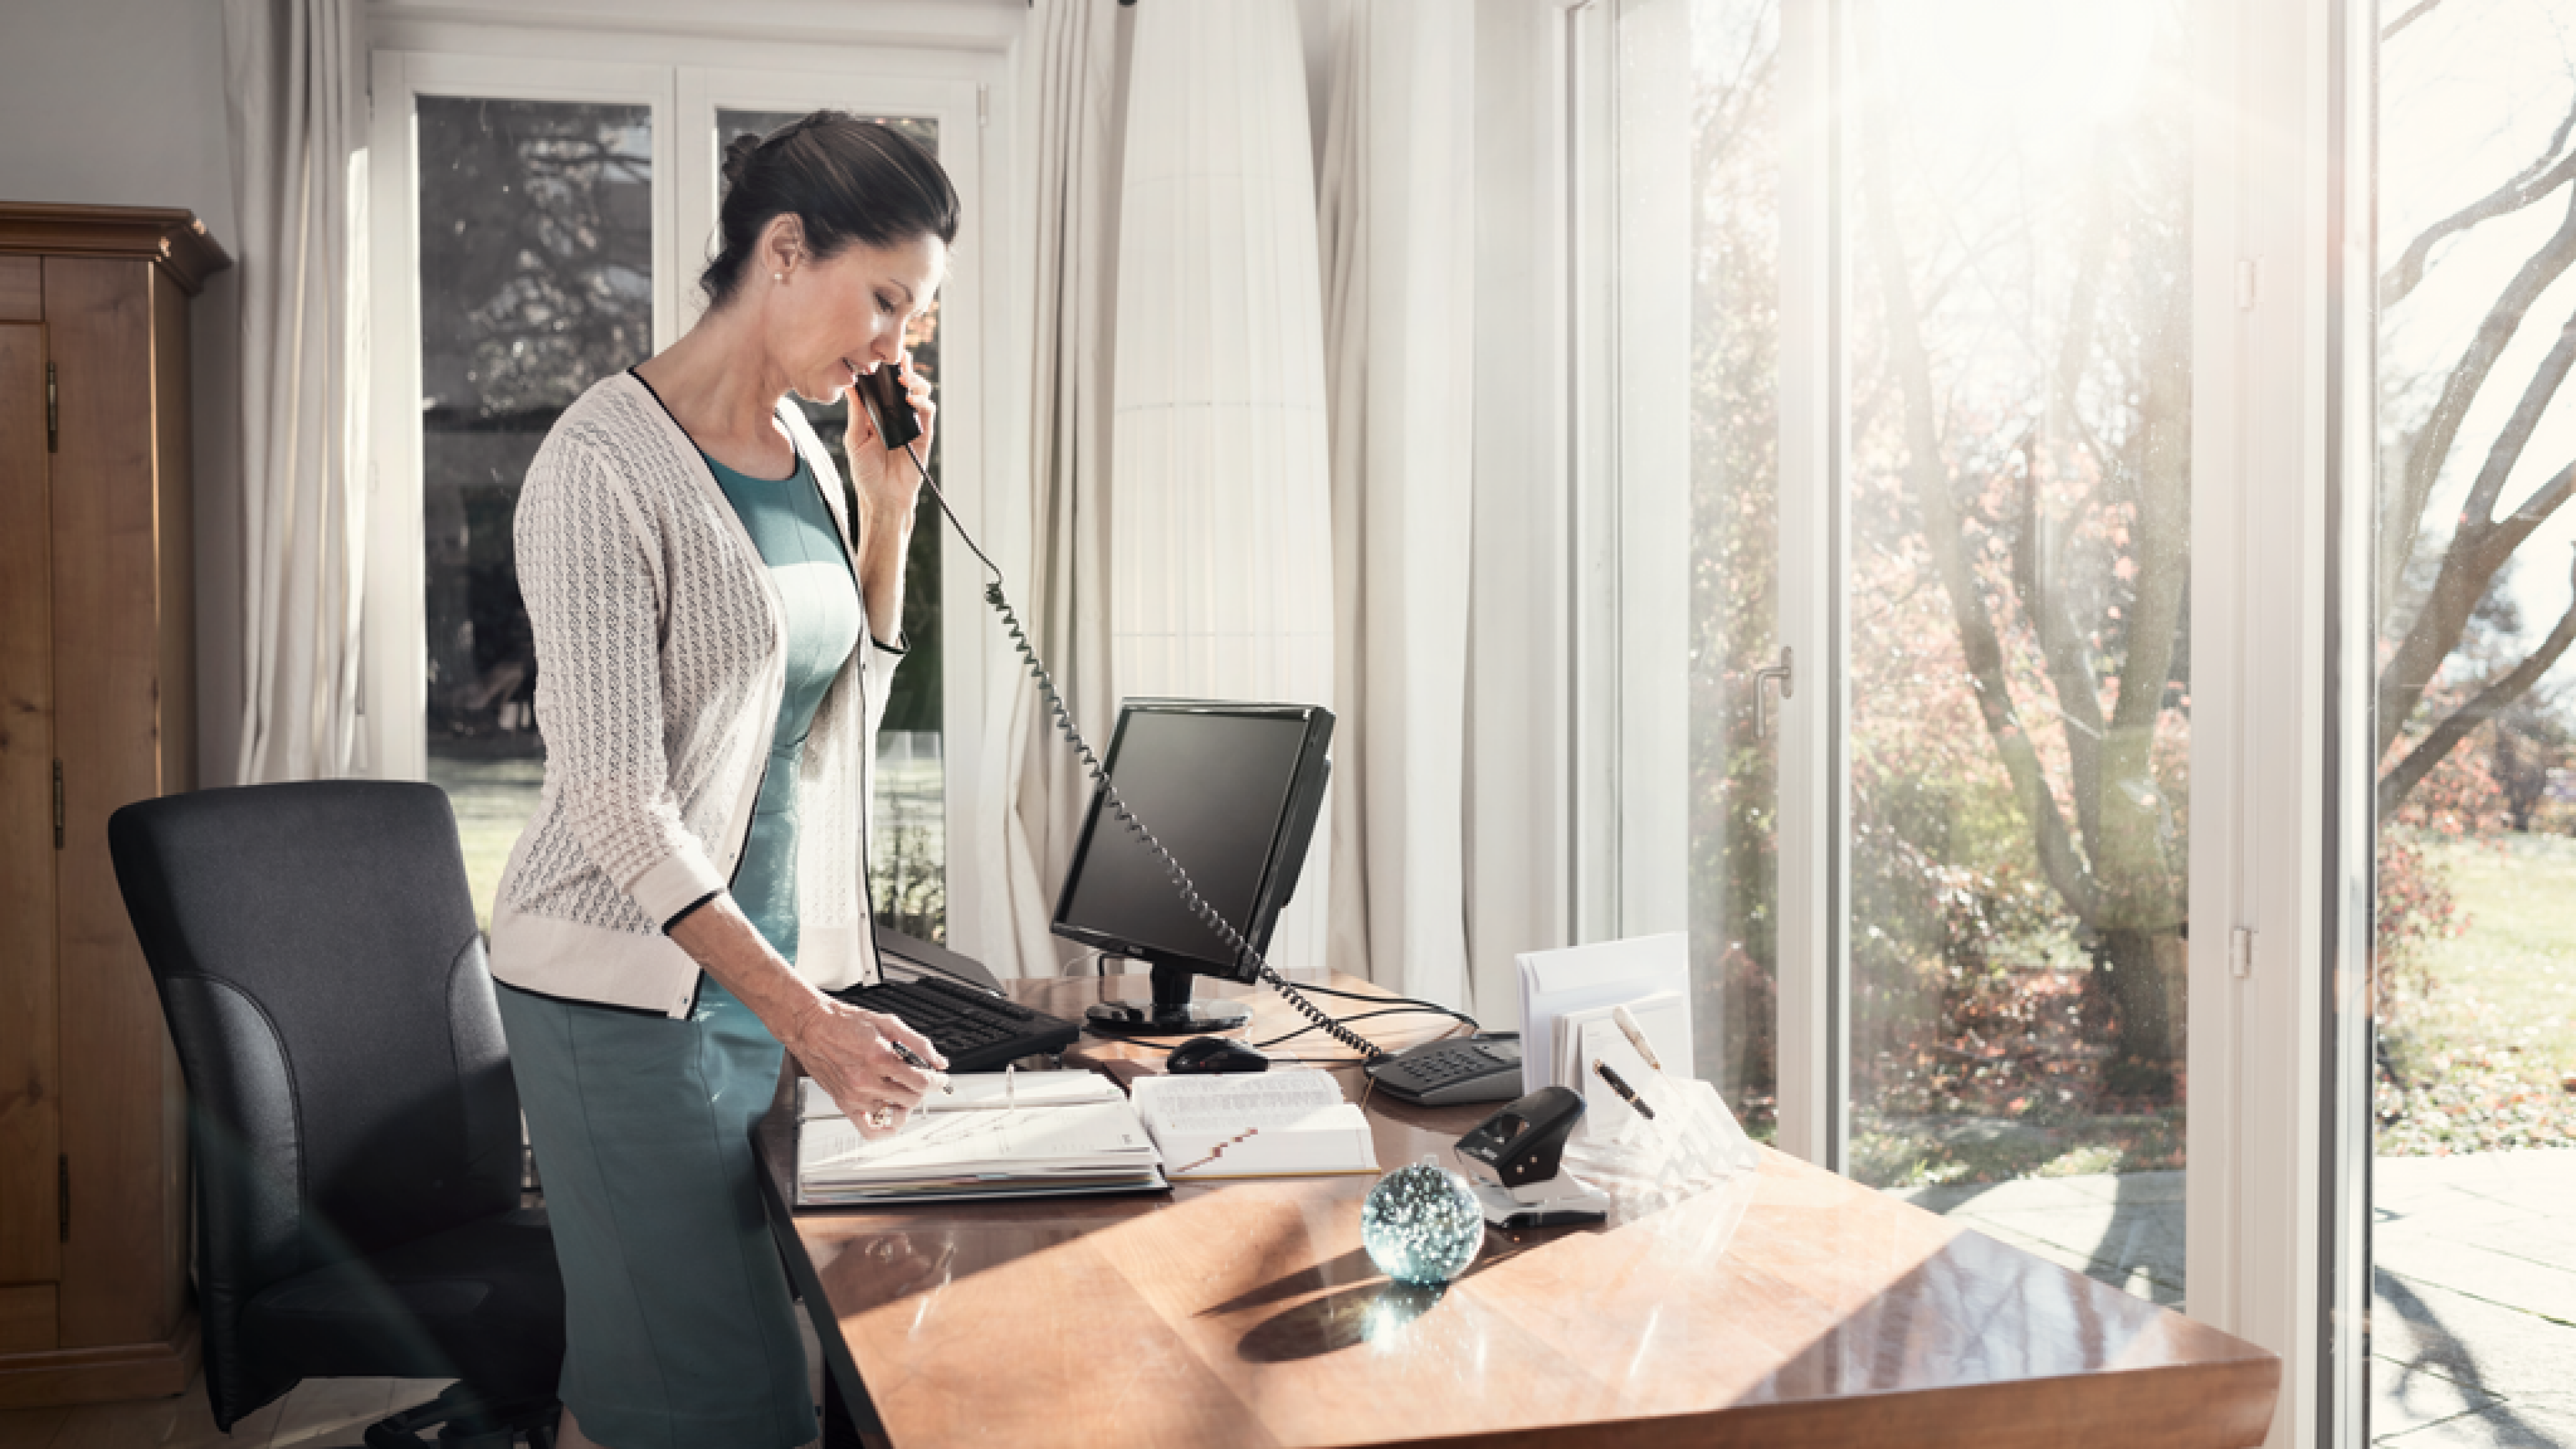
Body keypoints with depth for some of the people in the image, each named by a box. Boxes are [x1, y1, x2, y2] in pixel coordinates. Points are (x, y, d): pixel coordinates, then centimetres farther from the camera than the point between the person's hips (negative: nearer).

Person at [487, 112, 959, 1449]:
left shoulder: (807, 454, 9)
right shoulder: (606, 464, -15)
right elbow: (616, 803, -19)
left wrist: (888, 507, 5)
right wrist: (804, 1015, -24)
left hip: (772, 970, 7)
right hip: (628, 989, -7)